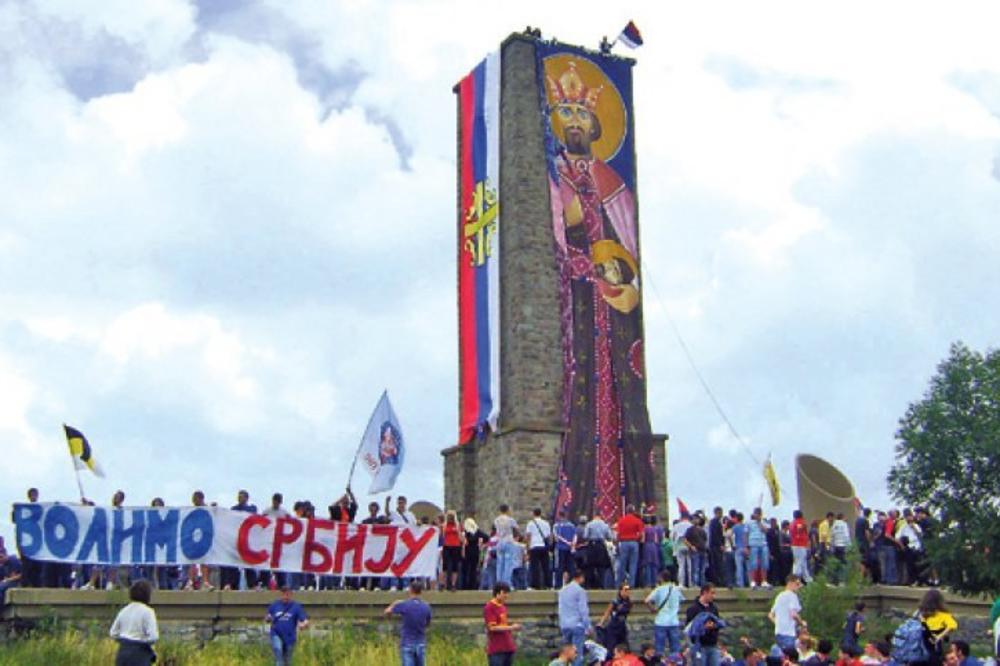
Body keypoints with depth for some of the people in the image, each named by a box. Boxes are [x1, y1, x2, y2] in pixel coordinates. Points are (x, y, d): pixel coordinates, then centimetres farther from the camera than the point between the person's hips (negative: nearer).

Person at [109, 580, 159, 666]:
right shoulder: (147, 612, -11)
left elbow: (113, 633, 13)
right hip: (139, 653, -6)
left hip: (123, 651, 6)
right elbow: (153, 637, -17)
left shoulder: (124, 610, 8)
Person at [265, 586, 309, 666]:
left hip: (290, 637, 0)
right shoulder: (274, 605, 2)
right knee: (278, 649, -30)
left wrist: (303, 625, -30)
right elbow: (267, 619, 10)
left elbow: (306, 621, -7)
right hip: (276, 635, 0)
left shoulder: (296, 606, -3)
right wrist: (268, 619, -14)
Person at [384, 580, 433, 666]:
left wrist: (395, 603, 23)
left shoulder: (404, 605, -11)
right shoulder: (426, 606, -1)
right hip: (421, 643, 3)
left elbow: (387, 611, 5)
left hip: (407, 643, -3)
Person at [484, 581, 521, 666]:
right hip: (496, 649, -8)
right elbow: (492, 627, -17)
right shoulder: (489, 607, -11)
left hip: (508, 648, 8)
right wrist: (511, 627, -14)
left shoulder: (503, 606, 14)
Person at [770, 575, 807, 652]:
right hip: (788, 633, -8)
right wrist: (802, 622, -4)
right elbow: (793, 614, -19)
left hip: (778, 632, 8)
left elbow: (771, 615, 22)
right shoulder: (792, 595, -8)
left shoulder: (779, 596, 18)